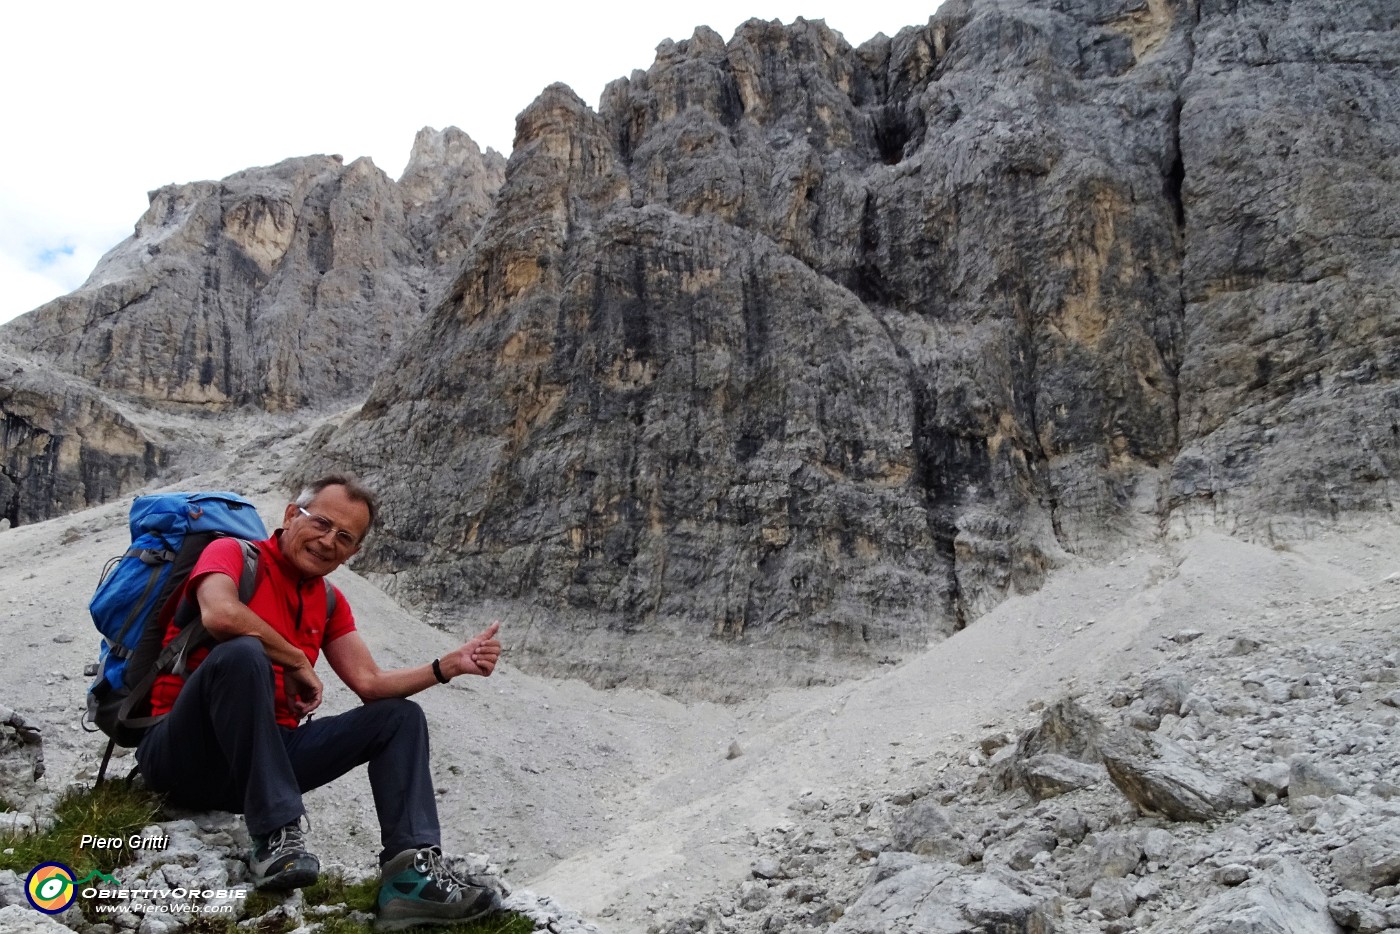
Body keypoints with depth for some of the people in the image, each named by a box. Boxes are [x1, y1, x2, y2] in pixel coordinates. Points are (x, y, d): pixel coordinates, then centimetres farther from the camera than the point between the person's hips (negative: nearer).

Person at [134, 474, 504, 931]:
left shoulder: (330, 602, 14)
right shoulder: (233, 553, -5)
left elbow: (371, 684, 9)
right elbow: (219, 614, -29)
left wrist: (449, 664, -5)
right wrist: (298, 663, -16)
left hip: (261, 756, 7)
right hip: (183, 754, -7)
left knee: (400, 716, -3)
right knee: (243, 653, -34)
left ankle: (413, 871, -26)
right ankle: (275, 834, -29)